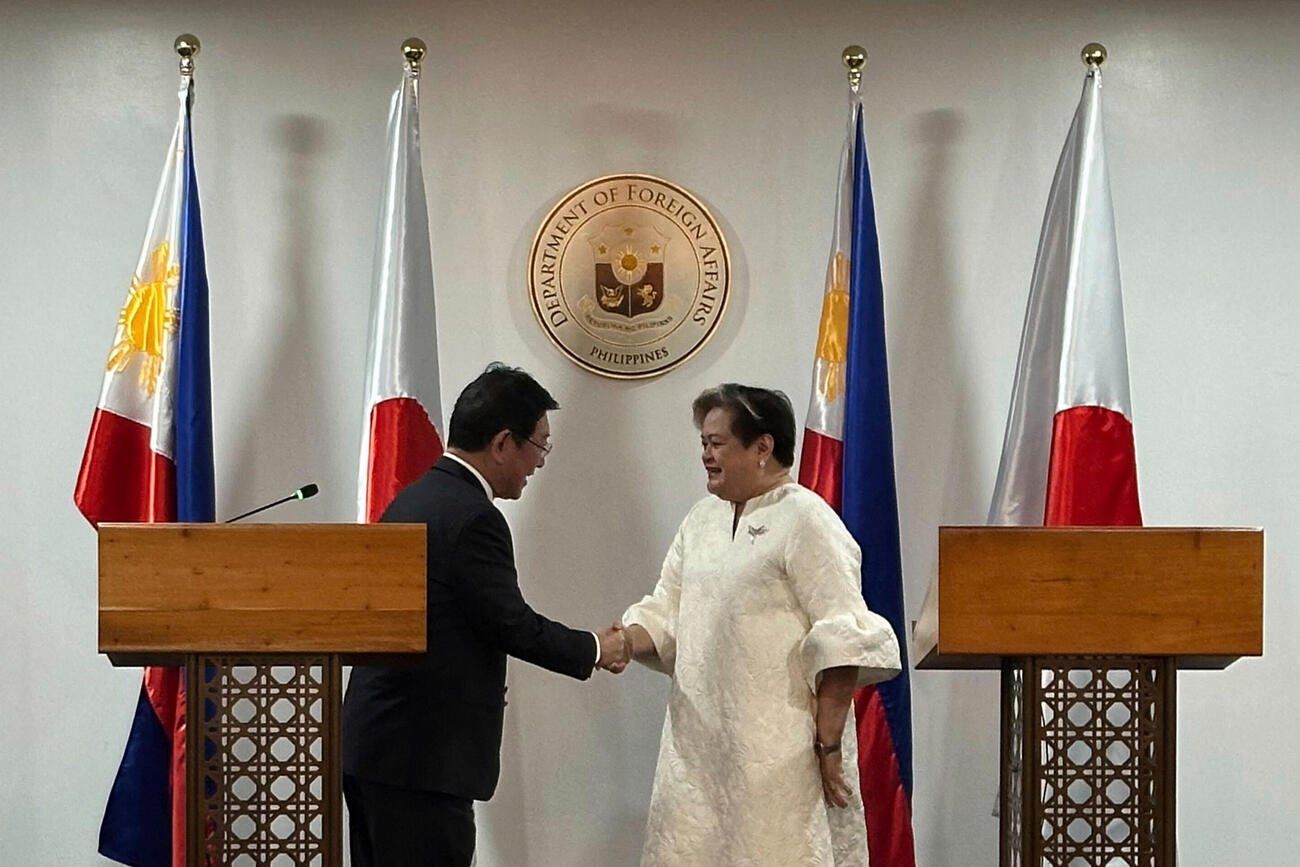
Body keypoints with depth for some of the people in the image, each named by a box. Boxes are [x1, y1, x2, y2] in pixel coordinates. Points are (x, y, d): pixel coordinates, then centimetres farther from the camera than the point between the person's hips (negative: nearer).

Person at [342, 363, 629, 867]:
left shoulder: (412, 499, 12)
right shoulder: (472, 518, -17)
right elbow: (513, 625, -12)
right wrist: (596, 651, 3)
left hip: (368, 745, 10)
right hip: (421, 758, -10)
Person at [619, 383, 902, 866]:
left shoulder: (806, 521, -9)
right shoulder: (701, 520, 14)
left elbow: (843, 645, -14)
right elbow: (664, 614, 15)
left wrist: (828, 746, -16)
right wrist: (617, 644, -5)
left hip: (778, 753, -7)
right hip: (699, 747, 7)